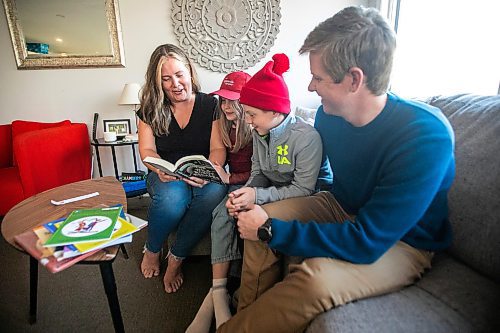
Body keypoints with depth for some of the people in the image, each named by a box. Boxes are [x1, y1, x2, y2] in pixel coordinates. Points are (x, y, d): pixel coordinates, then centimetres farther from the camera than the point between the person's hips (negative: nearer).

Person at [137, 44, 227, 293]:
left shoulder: (209, 104, 2)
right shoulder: (150, 109, 5)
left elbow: (218, 148, -2)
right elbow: (146, 150, -1)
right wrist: (160, 169, -24)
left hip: (201, 176, 0)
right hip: (165, 175, 0)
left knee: (215, 191, -35)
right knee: (173, 197, -36)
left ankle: (176, 258, -12)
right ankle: (152, 250, -1)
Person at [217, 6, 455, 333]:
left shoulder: (426, 136, -30)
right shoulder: (329, 113, -10)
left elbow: (366, 243, -31)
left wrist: (271, 230, -27)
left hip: (402, 242, -5)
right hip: (343, 208, 6)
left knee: (317, 276, -32)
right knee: (263, 216, -11)